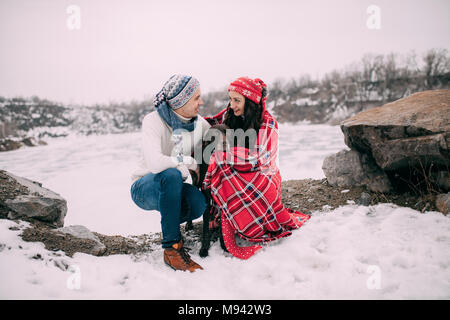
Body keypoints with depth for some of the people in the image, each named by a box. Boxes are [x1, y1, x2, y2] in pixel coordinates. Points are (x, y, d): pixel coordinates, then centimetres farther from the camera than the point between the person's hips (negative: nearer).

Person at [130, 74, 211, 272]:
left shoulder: (198, 123, -3)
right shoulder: (153, 121, -21)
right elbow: (155, 163, -35)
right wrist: (190, 163, -24)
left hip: (170, 188, 4)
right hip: (144, 188, -4)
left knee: (199, 203, -29)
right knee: (172, 174, -38)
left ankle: (171, 221, 6)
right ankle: (172, 248, -29)